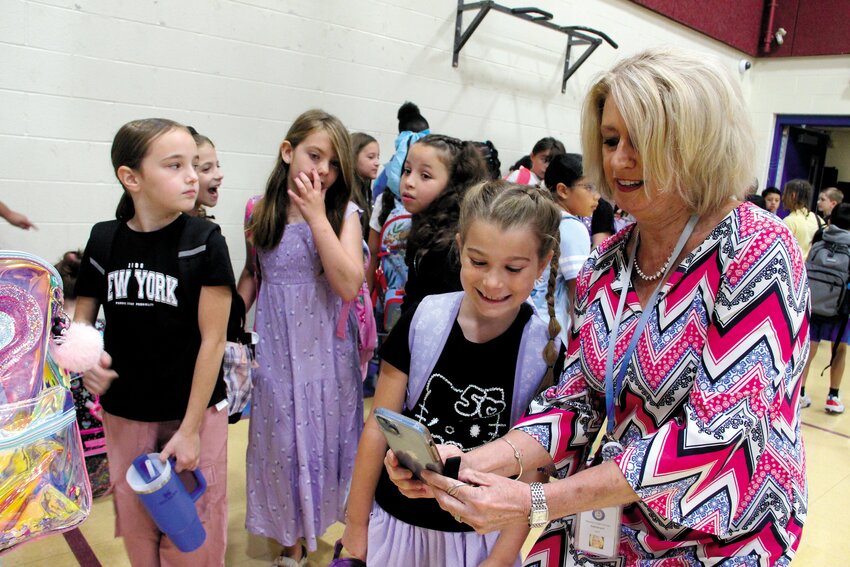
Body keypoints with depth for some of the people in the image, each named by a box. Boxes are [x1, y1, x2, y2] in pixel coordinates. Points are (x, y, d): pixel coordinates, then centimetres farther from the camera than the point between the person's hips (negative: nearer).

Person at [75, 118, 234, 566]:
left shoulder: (204, 241, -13)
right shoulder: (104, 239, -4)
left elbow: (212, 339, -13)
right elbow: (82, 316, 8)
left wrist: (190, 428, -12)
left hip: (193, 411, -3)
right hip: (124, 412, 3)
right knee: (136, 527, 19)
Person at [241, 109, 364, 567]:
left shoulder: (344, 213, -8)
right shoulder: (261, 212, -2)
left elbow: (349, 285, -21)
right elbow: (252, 275, 9)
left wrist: (317, 216, -22)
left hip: (326, 348, -1)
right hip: (276, 348, 2)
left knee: (326, 435, 11)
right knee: (283, 439, 12)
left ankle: (346, 525, 36)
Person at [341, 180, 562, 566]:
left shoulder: (548, 350, -14)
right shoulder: (422, 321, -12)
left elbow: (535, 466, -7)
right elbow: (379, 426, -4)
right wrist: (356, 525, 1)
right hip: (393, 522, 1)